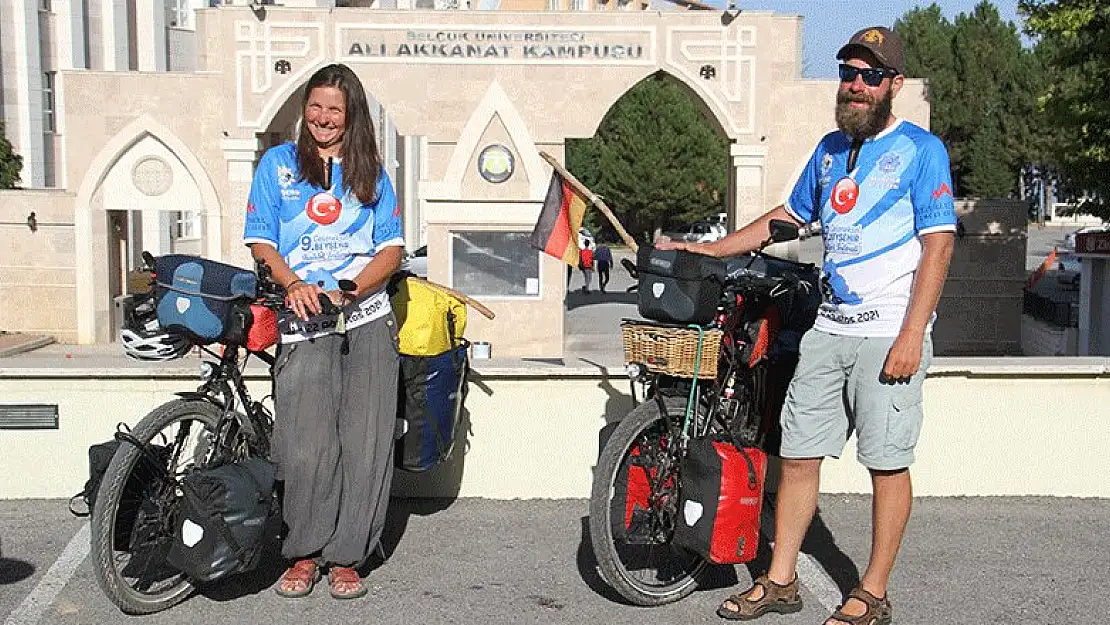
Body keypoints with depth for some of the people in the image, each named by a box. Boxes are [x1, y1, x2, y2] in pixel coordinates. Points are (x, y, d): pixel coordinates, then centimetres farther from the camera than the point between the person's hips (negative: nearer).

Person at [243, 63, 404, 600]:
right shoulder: (278, 163, 14)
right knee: (305, 446, -11)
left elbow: (391, 249, 9)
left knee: (365, 445, -4)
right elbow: (261, 241, 8)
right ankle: (304, 554, 6)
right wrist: (294, 284, -11)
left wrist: (347, 290, -7)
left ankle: (345, 557, 6)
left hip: (367, 320, 1)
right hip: (303, 322, -1)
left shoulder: (371, 172, 16)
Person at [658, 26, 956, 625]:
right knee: (797, 454, 7)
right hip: (828, 329, 6)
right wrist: (704, 249, 20)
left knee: (887, 463, 0)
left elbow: (938, 243, -9)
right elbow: (788, 216, 25)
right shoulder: (830, 148, 16)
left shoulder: (920, 149, -3)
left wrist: (912, 335, -17)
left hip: (890, 333, -6)